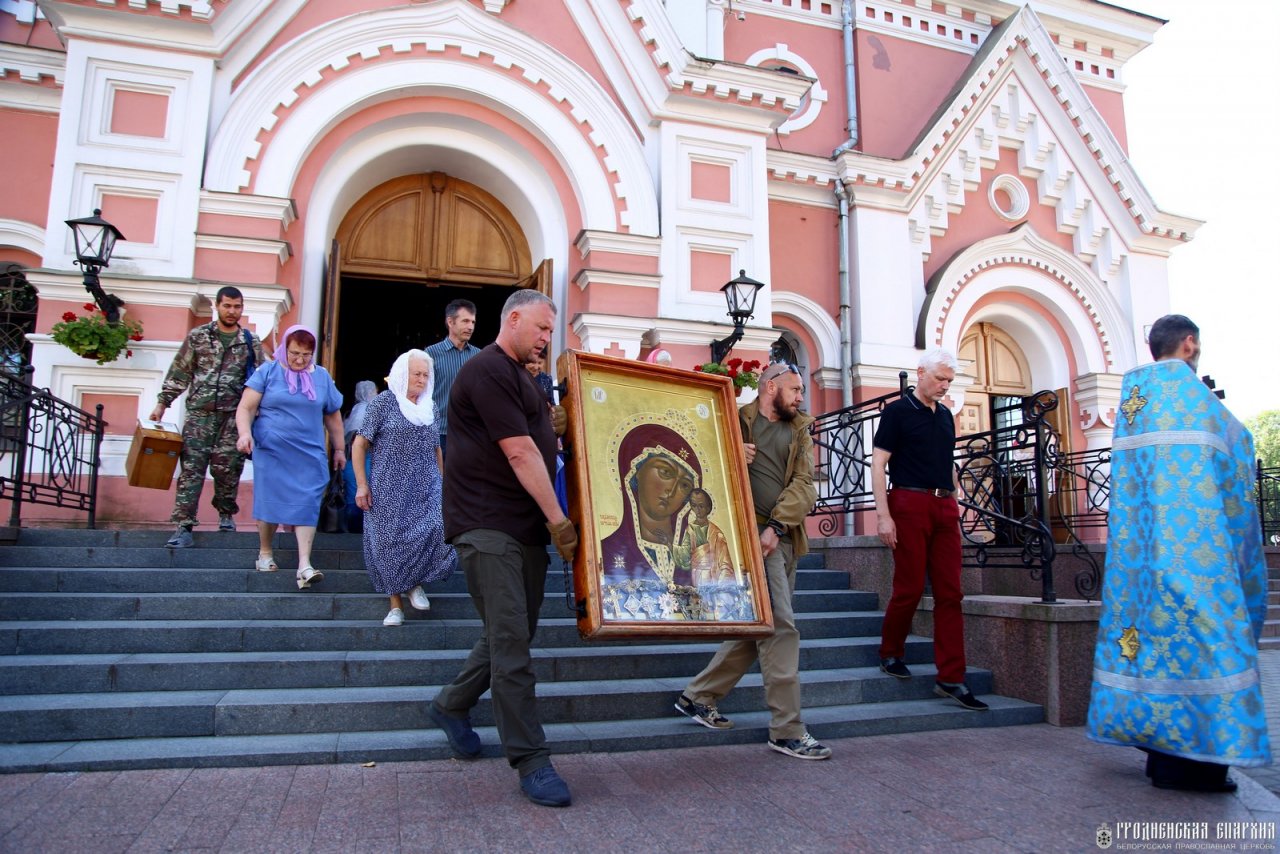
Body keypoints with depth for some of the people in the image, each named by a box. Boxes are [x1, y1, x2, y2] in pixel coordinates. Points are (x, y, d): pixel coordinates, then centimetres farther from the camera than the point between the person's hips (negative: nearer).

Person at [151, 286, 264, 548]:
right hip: (200, 413, 0)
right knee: (191, 469, -5)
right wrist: (162, 402, 6)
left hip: (233, 416, 0)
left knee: (227, 468, 3)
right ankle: (184, 527, -4)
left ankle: (226, 514, 25)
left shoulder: (251, 342, 8)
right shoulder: (197, 336, 7)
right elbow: (179, 373, 9)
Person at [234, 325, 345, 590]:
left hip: (310, 456, 2)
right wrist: (245, 433, -21)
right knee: (269, 501, 4)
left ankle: (304, 565, -8)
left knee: (307, 505, -6)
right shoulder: (268, 372, 2)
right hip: (271, 452, -1)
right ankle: (265, 552, 26)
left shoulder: (322, 377, 10)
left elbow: (333, 416, 17)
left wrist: (339, 449, 17)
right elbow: (246, 408, -3)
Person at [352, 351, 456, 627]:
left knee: (439, 529, -17)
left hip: (426, 488, 3)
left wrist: (443, 480, 16)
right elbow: (359, 444, -3)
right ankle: (396, 604, 16)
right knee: (391, 542, 1)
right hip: (390, 490, -3)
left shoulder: (429, 406, 12)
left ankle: (416, 582, 7)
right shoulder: (384, 402, -2)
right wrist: (362, 484, -8)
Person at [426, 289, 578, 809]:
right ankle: (531, 761, 1)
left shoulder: (519, 377, 20)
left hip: (526, 526, 10)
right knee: (510, 640, -7)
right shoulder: (488, 371, -12)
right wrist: (559, 520, -15)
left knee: (514, 633, 15)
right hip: (488, 525, -10)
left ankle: (451, 706, 36)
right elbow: (520, 453, -17)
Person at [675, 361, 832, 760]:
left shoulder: (800, 432, 17)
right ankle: (786, 729, -1)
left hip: (782, 538, 7)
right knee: (781, 626, -10)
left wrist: (776, 527, -11)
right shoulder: (736, 422, 3)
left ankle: (698, 697, 25)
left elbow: (804, 485, 4)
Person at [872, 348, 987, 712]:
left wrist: (956, 504, 16)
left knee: (950, 593, 2)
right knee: (910, 587, -2)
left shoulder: (945, 416, 18)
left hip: (944, 508, 6)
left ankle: (951, 679, 5)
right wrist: (883, 515, -14)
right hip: (910, 503, -6)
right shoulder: (897, 411, -1)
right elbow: (878, 465, -7)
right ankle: (890, 653, 21)